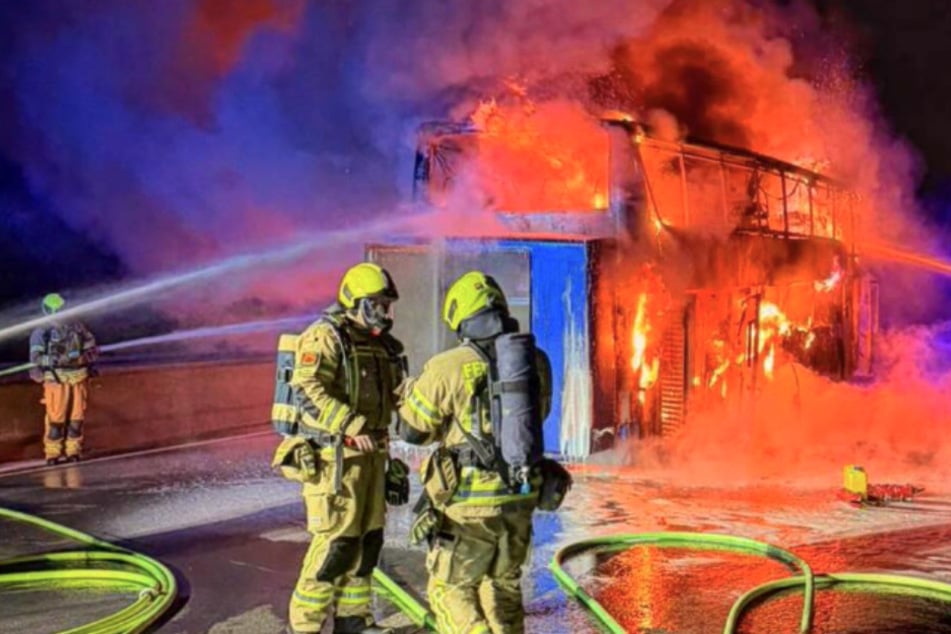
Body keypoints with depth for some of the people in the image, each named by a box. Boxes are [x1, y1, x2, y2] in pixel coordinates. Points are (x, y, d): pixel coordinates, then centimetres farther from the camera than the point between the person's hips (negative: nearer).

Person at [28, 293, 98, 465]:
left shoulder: (77, 327, 8)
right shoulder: (42, 332, -4)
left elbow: (92, 349, 13)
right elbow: (36, 357, -13)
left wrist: (83, 358, -5)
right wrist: (58, 360, -26)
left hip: (79, 378, 4)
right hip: (57, 380, -4)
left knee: (77, 417, 7)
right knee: (55, 418, -4)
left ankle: (73, 451, 19)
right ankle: (52, 454, 5)